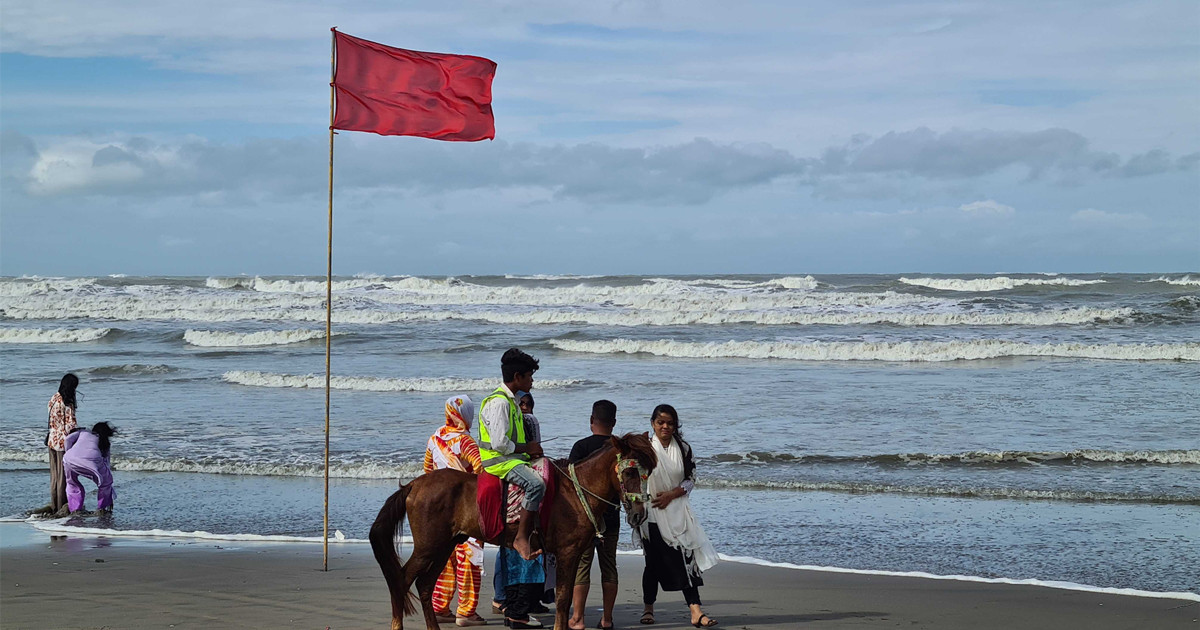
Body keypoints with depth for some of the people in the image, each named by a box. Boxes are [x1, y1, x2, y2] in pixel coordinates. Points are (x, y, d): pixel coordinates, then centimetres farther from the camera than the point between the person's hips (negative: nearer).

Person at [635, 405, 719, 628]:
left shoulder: (683, 449, 5)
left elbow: (691, 479, 5)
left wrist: (671, 494, -11)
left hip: (676, 512, 2)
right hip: (651, 515, -1)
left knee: (686, 558, -7)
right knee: (654, 561, 4)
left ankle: (695, 611, -11)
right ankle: (648, 607, 22)